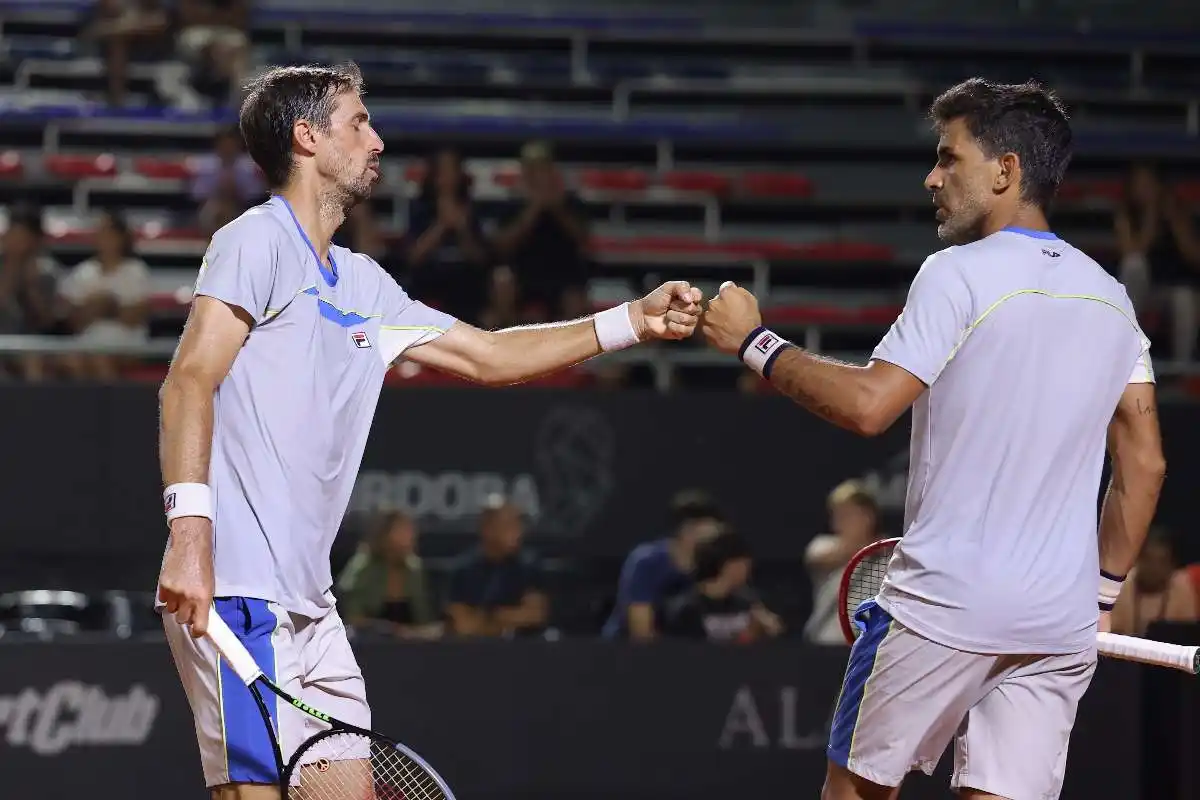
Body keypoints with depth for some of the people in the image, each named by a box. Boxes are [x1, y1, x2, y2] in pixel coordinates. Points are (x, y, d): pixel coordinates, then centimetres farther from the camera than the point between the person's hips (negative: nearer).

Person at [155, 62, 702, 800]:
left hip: (309, 602, 9)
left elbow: (484, 356, 28)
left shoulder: (362, 283, 22)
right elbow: (190, 381, -14)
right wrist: (190, 530, -27)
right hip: (234, 588, -9)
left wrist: (634, 321, 22)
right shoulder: (258, 242, -4)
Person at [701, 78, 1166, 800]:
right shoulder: (1109, 297, 11)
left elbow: (868, 406, -17)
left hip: (945, 605, -5)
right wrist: (1103, 591, 20)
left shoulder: (961, 274, -9)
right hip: (1065, 620, 5)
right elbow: (1146, 463, 13)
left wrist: (755, 342, -6)